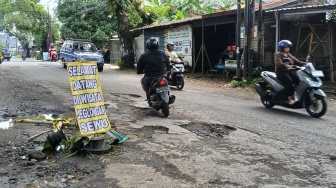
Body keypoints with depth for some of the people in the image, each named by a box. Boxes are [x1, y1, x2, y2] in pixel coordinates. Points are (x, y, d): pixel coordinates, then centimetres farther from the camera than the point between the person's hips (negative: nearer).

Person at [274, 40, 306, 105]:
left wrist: (304, 63, -7)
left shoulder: (289, 55, 20)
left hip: (289, 72, 7)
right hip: (281, 73, -7)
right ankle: (290, 99, -35)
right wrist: (288, 66, -37)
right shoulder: (278, 55, -3)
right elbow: (279, 64, -21)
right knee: (289, 81, -34)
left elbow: (296, 61, 11)